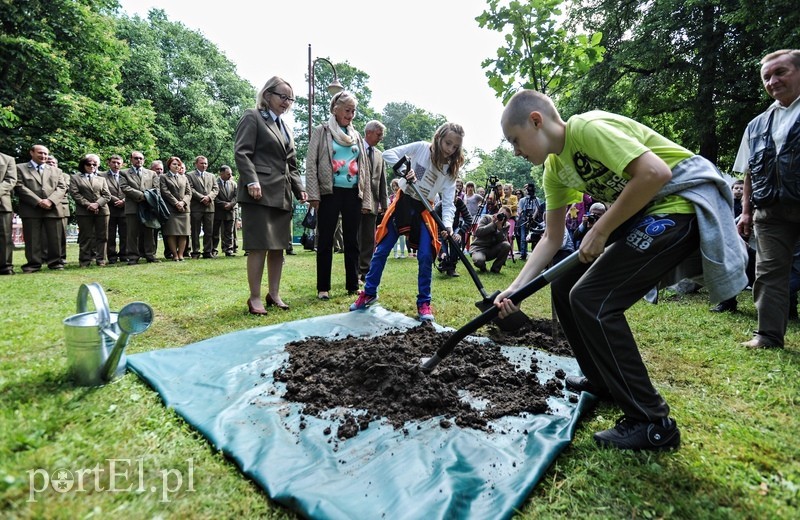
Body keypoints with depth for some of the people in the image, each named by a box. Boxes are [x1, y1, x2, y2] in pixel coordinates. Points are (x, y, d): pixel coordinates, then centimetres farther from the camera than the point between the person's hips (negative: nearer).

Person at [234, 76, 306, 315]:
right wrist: (252, 182, -20)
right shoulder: (252, 117, 3)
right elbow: (241, 152, -8)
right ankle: (255, 297, 0)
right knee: (259, 246, -7)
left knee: (278, 246, 7)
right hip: (260, 193, -7)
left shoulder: (285, 128, 24)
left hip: (282, 194, 7)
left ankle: (274, 293, 16)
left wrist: (299, 188, 9)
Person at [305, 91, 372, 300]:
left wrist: (367, 199, 8)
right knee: (325, 241, 0)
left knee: (352, 241, 7)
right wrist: (314, 194, -12)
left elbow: (364, 168, 16)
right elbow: (311, 164, -2)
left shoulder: (356, 136, 16)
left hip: (353, 193, 4)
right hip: (329, 192, -4)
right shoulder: (321, 131, 4)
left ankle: (353, 285, 16)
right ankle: (323, 287, 9)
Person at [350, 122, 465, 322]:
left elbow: (448, 202, -12)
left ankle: (423, 303, 7)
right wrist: (404, 169, -27)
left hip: (423, 211, 1)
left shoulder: (450, 170, -4)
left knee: (425, 257, -9)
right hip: (402, 203, -1)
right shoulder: (421, 148, -8)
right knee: (381, 251, 3)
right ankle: (369, 293, 20)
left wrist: (447, 224, -30)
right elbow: (388, 154, -10)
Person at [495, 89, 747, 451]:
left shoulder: (587, 127, -18)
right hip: (642, 214, 9)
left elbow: (655, 172, -28)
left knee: (590, 299, -18)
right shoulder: (554, 169, 8)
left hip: (681, 202, -9)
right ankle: (602, 381, 24)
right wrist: (515, 288, 0)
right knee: (564, 286, 8)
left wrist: (600, 232, -21)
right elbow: (552, 238, 9)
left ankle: (652, 423, -5)